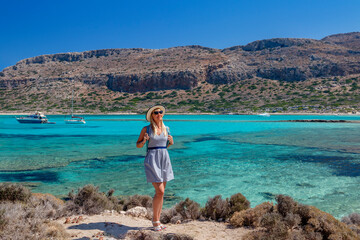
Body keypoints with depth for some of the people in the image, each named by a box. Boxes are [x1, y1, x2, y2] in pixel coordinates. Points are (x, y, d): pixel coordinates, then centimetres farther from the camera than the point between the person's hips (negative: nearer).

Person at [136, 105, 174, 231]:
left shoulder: (166, 129, 9)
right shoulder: (146, 129, -2)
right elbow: (138, 145, 4)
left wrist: (171, 142, 0)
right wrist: (144, 141, -17)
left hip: (164, 159, 5)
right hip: (152, 159, -5)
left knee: (161, 192, 8)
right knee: (160, 191, -11)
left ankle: (158, 221, 19)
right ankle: (155, 220, 8)